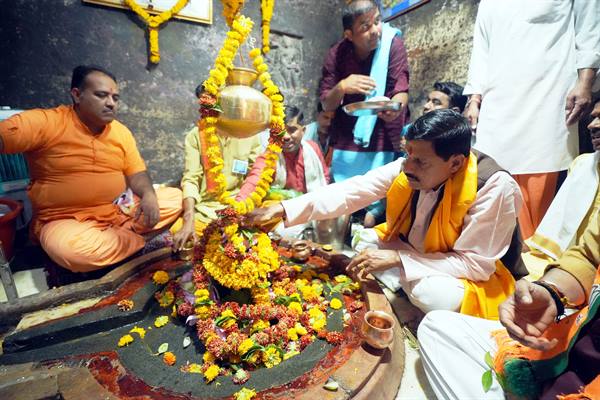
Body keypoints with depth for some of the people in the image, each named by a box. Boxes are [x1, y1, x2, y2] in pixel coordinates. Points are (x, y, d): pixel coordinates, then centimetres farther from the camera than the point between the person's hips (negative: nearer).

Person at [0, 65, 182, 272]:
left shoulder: (121, 131, 5)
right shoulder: (44, 122, -9)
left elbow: (136, 173, 4)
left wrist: (148, 195, -17)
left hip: (119, 212, 5)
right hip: (65, 221, -4)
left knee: (176, 197, -8)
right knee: (69, 249, -38)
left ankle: (108, 238, -13)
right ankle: (144, 242, -10)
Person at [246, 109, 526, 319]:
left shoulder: (494, 189, -29)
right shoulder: (407, 168, -19)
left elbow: (477, 263, -26)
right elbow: (353, 191, -22)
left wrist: (396, 259, -32)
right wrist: (283, 209, -30)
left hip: (463, 275, -5)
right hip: (407, 246, 5)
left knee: (435, 295, -36)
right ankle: (405, 297, 1)